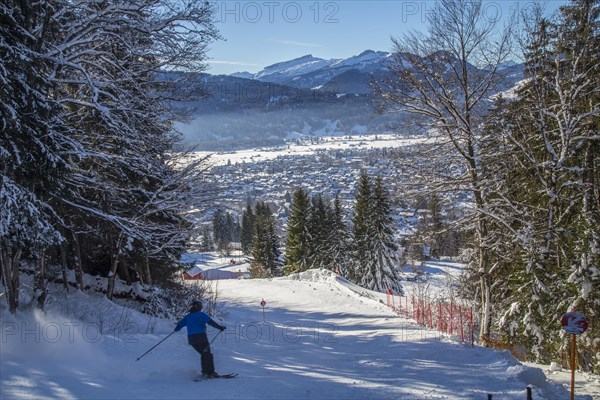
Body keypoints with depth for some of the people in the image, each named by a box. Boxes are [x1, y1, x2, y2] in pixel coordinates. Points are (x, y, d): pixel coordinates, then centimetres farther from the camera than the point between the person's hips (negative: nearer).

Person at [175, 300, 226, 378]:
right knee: (207, 354, -3)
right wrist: (219, 327, -18)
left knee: (204, 354, 20)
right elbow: (210, 322, -16)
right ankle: (210, 372, -12)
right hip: (201, 337, -6)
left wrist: (177, 329, 41)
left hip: (191, 339, 6)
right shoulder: (201, 315, -4)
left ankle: (205, 372, 18)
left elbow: (180, 324, 19)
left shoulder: (187, 317, 14)